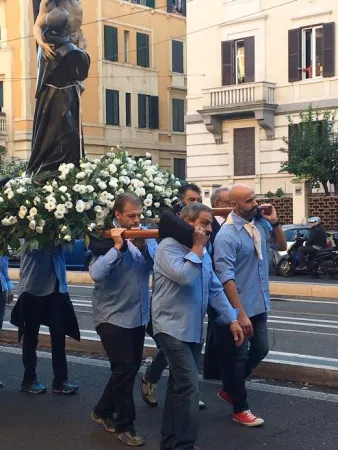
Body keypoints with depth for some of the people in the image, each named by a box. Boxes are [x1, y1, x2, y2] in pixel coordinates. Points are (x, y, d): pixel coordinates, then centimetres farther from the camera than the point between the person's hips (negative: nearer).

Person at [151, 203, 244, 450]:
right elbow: (185, 277, -29)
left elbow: (215, 289, 13)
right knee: (189, 386, -14)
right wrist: (197, 248, -17)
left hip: (194, 330, 9)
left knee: (180, 385, 15)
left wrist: (232, 319, 6)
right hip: (173, 328, -8)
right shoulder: (169, 247, -13)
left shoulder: (203, 253, 13)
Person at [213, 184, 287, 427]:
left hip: (260, 304, 7)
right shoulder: (227, 235, -22)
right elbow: (226, 277, -24)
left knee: (260, 350, 17)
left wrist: (275, 221, -5)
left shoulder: (260, 223, -1)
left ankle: (230, 389, 37)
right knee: (238, 356, 8)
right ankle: (240, 409, 24)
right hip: (240, 307, -7)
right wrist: (240, 314, -26)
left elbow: (282, 246, 13)